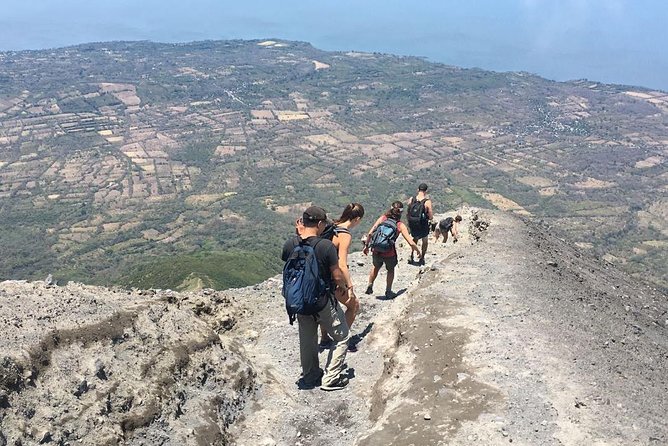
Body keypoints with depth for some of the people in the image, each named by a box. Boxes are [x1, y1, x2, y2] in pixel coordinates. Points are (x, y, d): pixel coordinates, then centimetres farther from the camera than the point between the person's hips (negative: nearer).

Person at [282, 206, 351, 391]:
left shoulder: (290, 244, -10)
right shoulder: (326, 246, -23)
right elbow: (337, 276, -17)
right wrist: (344, 286, 6)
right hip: (323, 301, -5)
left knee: (307, 339, 23)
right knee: (342, 338, 14)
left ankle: (310, 375, 38)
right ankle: (330, 379, 15)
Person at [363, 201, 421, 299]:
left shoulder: (382, 218, -4)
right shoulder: (400, 225, -8)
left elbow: (370, 234, -7)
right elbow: (411, 243, -11)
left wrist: (367, 246, 7)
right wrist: (417, 250, 8)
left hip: (376, 250, 2)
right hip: (389, 253, -2)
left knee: (376, 267, 33)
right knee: (390, 270, 28)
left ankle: (370, 286, 36)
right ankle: (388, 292, 35)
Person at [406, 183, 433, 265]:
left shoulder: (411, 199, -8)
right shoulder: (427, 202, -19)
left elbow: (408, 213, 1)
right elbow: (431, 217, -15)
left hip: (412, 225, 3)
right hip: (423, 226, -3)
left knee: (415, 238, 32)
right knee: (425, 241, 26)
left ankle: (411, 257, 27)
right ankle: (422, 258, 30)